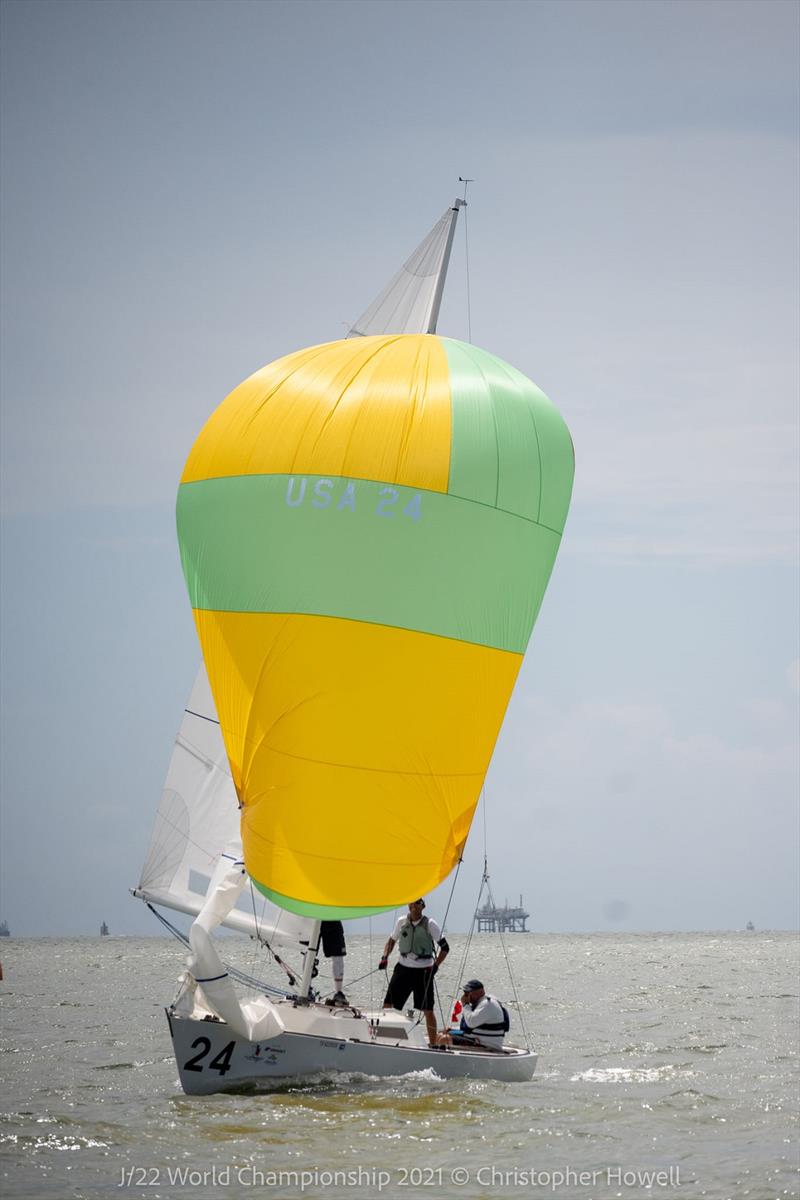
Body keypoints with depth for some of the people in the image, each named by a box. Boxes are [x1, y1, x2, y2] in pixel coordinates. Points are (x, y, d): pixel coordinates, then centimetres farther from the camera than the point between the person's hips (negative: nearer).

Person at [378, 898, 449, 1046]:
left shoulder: (429, 924, -5)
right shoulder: (402, 922, 4)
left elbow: (445, 947, -3)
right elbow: (392, 941, 19)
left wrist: (435, 966, -12)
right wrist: (385, 958, 3)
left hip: (423, 970, -3)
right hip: (404, 967, 3)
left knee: (428, 1010, 2)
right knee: (388, 1005, -6)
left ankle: (433, 1044, 12)